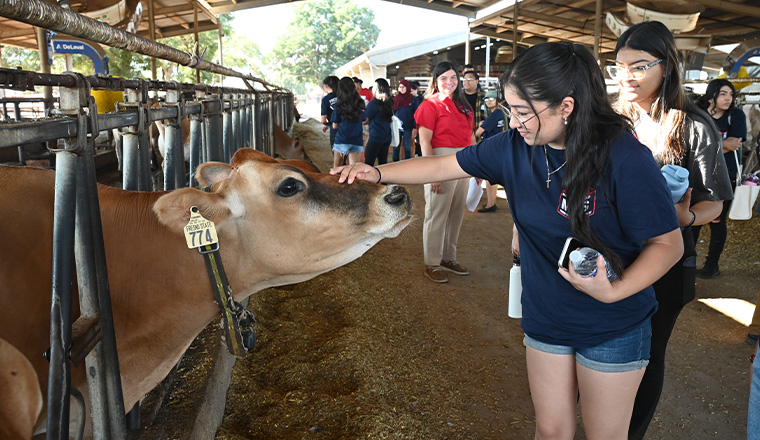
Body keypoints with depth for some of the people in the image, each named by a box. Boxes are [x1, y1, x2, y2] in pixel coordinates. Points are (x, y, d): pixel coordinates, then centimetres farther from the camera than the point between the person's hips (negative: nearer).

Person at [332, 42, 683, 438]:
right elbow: (443, 167, 0)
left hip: (613, 328, -3)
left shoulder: (625, 159, -23)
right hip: (544, 318, 4)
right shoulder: (515, 147, -9)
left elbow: (668, 243, -16)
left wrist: (614, 291, -31)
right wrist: (377, 173, -8)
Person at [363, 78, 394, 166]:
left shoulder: (373, 103, -13)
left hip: (375, 138, -7)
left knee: (368, 164, -3)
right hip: (387, 138, 7)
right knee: (383, 163, 13)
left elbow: (365, 120, -7)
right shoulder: (389, 103, 6)